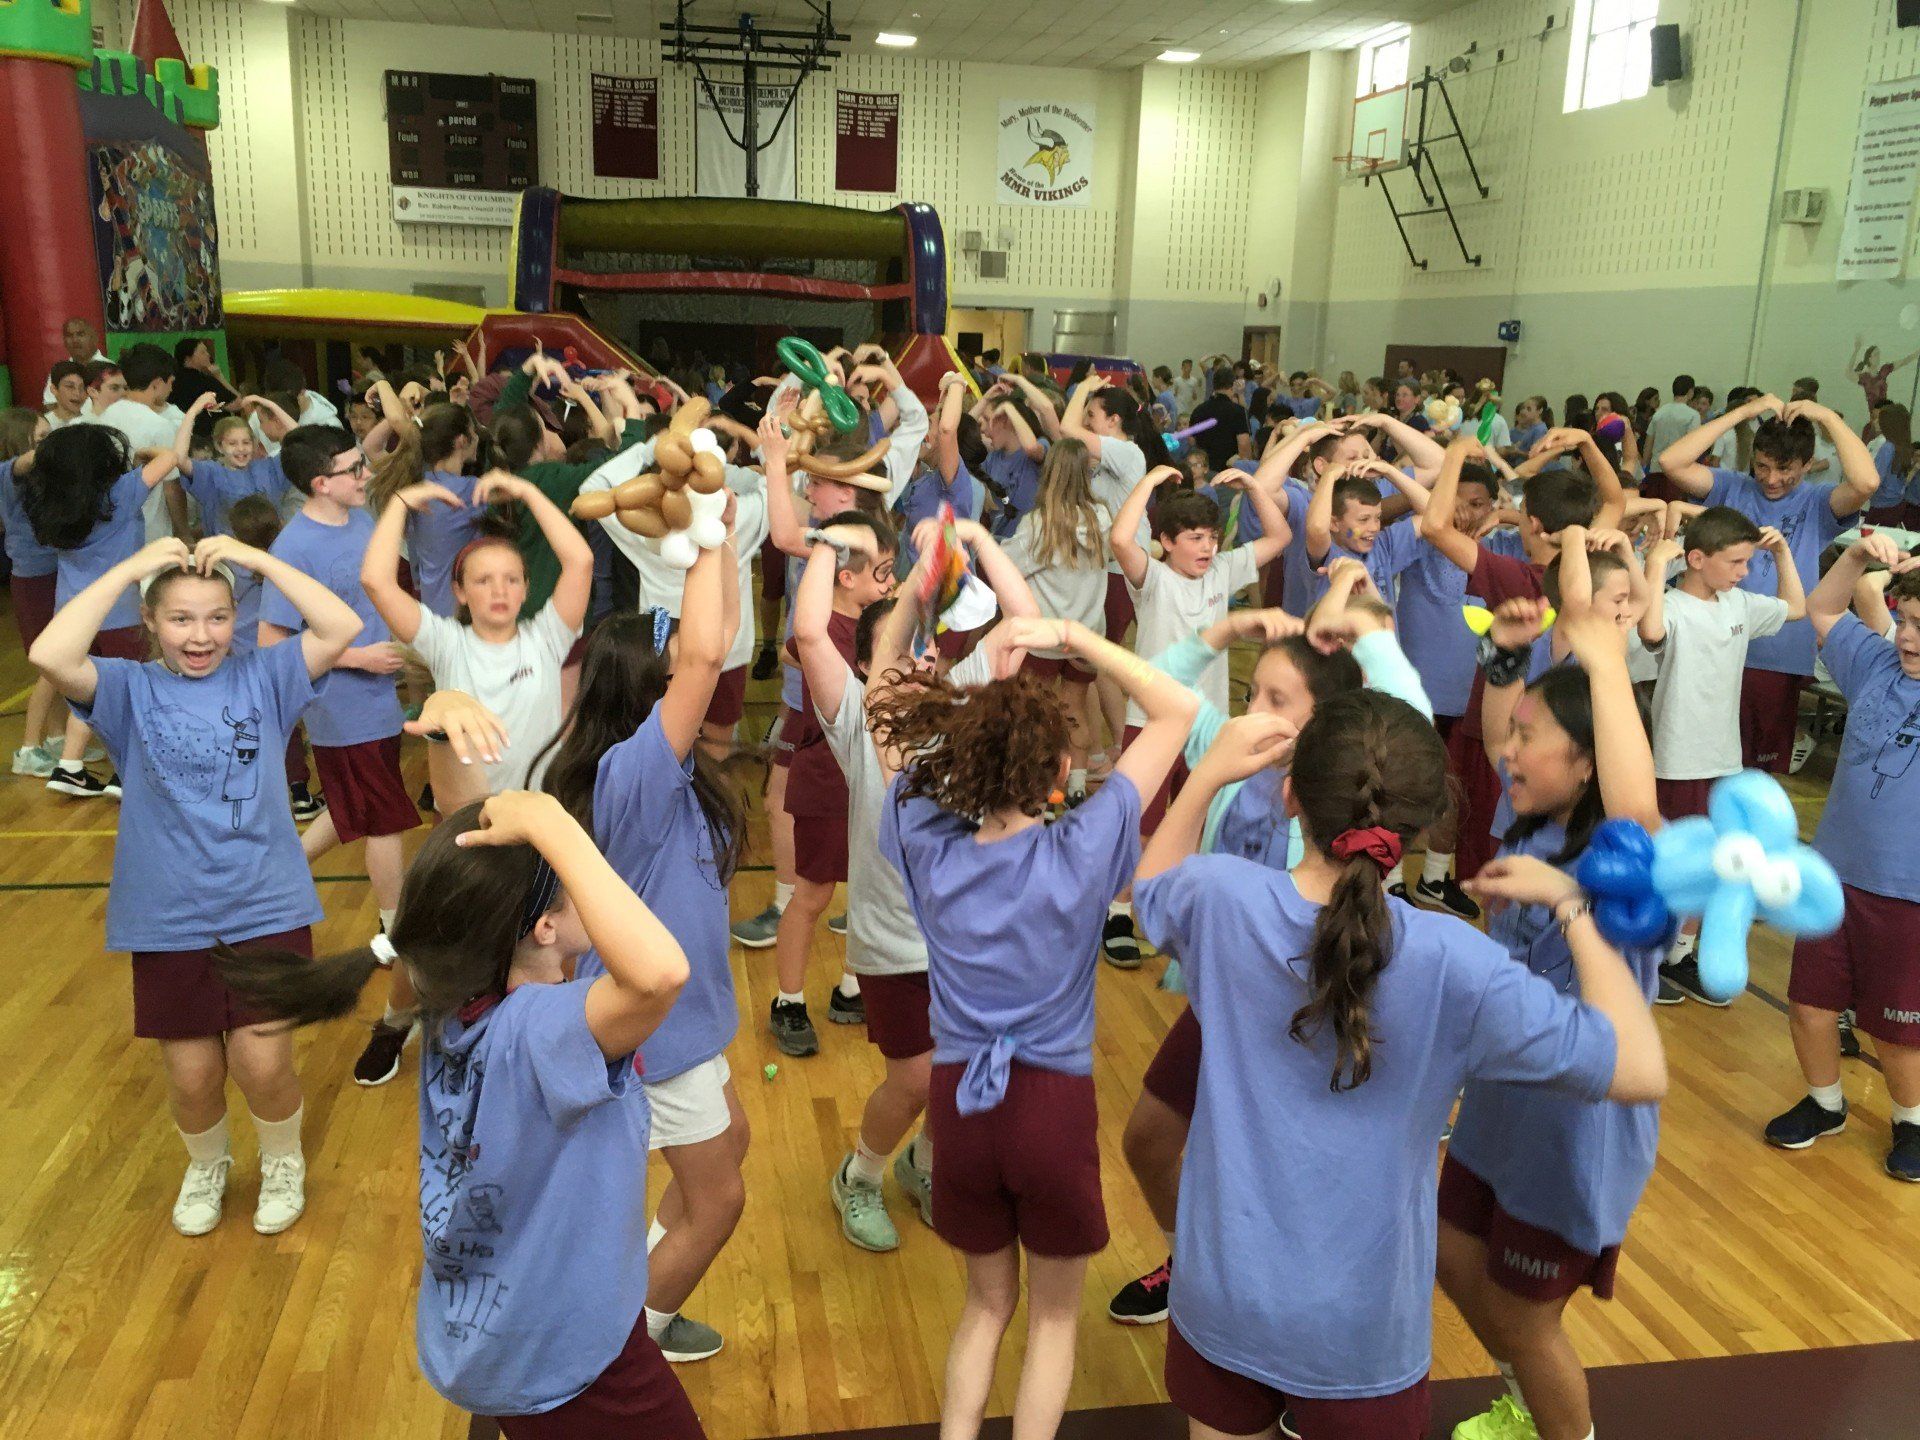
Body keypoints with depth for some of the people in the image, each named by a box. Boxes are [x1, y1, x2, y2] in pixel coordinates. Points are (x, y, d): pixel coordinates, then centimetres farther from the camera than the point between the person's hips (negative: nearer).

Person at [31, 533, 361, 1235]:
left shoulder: (262, 678, -2)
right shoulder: (130, 690, -3)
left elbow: (341, 628, -16)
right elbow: (49, 656, -23)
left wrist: (254, 558, -15)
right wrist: (129, 568, -18)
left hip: (267, 909, -1)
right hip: (169, 920, 1)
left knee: (261, 1065, -3)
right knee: (191, 1077, 10)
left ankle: (283, 1162, 30)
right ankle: (206, 1166, 43)